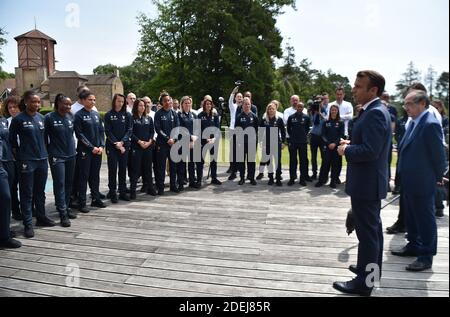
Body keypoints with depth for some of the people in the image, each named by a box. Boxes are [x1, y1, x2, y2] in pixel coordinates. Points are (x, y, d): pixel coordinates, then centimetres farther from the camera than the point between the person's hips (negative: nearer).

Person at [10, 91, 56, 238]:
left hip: (42, 160, 5)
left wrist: (43, 151, 12)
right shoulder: (18, 119, -8)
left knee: (40, 191, 15)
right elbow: (12, 140, -2)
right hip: (27, 161, -5)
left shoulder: (41, 117, 6)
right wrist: (19, 156, -2)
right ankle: (28, 224, 9)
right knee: (27, 193, 2)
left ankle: (41, 217, 28)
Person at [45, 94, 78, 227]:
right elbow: (44, 136, -4)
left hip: (71, 155, 5)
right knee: (59, 184, -4)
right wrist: (48, 152, -3)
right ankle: (63, 213, -1)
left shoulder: (71, 117, 7)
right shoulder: (50, 117, -7)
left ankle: (66, 207, 24)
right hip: (57, 156, -5)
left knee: (69, 183, 11)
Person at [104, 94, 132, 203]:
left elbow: (129, 130, 1)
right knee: (112, 169, -1)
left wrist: (122, 142, -11)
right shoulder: (108, 115, 1)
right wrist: (116, 143, -12)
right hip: (112, 146, -2)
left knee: (123, 169, 7)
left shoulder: (127, 115, 7)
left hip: (124, 146, 2)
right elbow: (108, 131, -3)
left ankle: (123, 192, 15)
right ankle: (113, 193, 5)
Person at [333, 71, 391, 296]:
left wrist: (346, 150, -14)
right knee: (372, 229, 21)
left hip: (367, 183, -11)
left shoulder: (375, 113, -21)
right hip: (370, 181, 11)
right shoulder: (374, 111, 12)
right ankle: (371, 269, 38)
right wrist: (351, 144, 6)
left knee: (367, 232, -1)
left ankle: (364, 282, 10)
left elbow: (370, 151, -29)